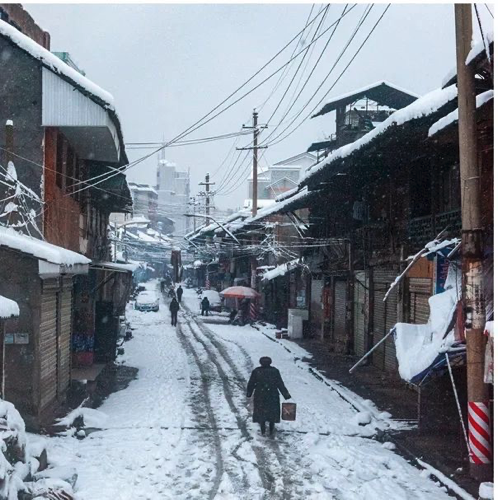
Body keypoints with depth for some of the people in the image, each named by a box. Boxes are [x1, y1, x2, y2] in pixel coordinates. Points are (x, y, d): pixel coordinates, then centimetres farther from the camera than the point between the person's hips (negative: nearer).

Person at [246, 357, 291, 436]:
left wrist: (249, 393, 14)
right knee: (272, 413, 18)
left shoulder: (256, 371, -8)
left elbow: (251, 384, -1)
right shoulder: (275, 371, -9)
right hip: (272, 396, 0)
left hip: (260, 396, 0)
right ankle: (271, 430, 25)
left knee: (261, 412, 16)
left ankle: (263, 431, 19)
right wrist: (286, 394, -2)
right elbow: (280, 384, -8)